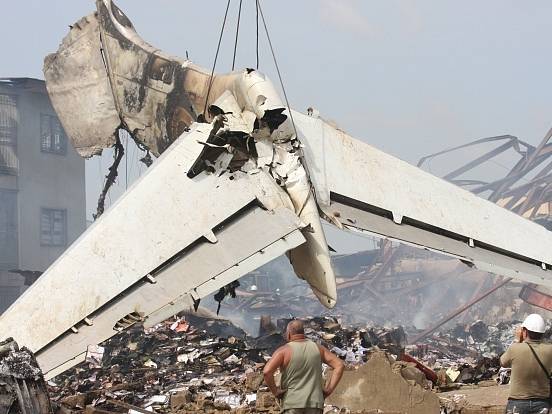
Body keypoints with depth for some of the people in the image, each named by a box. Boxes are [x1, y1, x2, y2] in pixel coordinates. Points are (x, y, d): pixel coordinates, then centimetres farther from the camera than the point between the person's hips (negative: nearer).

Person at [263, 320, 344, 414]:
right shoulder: (317, 348, 8)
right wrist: (329, 389, 4)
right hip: (314, 402, 3)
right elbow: (339, 365, 4)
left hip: (292, 403, -3)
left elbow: (267, 371, -17)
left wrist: (275, 391, -4)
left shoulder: (283, 350, -3)